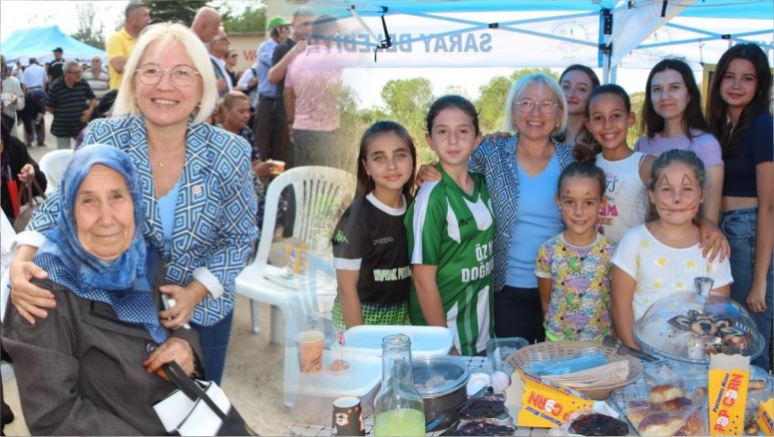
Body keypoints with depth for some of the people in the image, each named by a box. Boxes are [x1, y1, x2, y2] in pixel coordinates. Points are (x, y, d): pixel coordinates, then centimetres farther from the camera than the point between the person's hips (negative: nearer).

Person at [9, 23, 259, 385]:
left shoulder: (230, 154, -18)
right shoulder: (102, 139, -17)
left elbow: (239, 238, -8)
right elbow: (60, 207, -10)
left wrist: (197, 291, -21)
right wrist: (21, 262, -28)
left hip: (202, 310, 0)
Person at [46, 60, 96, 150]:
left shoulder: (84, 84, -4)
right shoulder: (56, 87, -12)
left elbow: (93, 98, 10)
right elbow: (49, 107, -4)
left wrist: (90, 111, -6)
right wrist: (61, 114, 1)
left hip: (81, 127, 2)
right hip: (62, 128, -2)